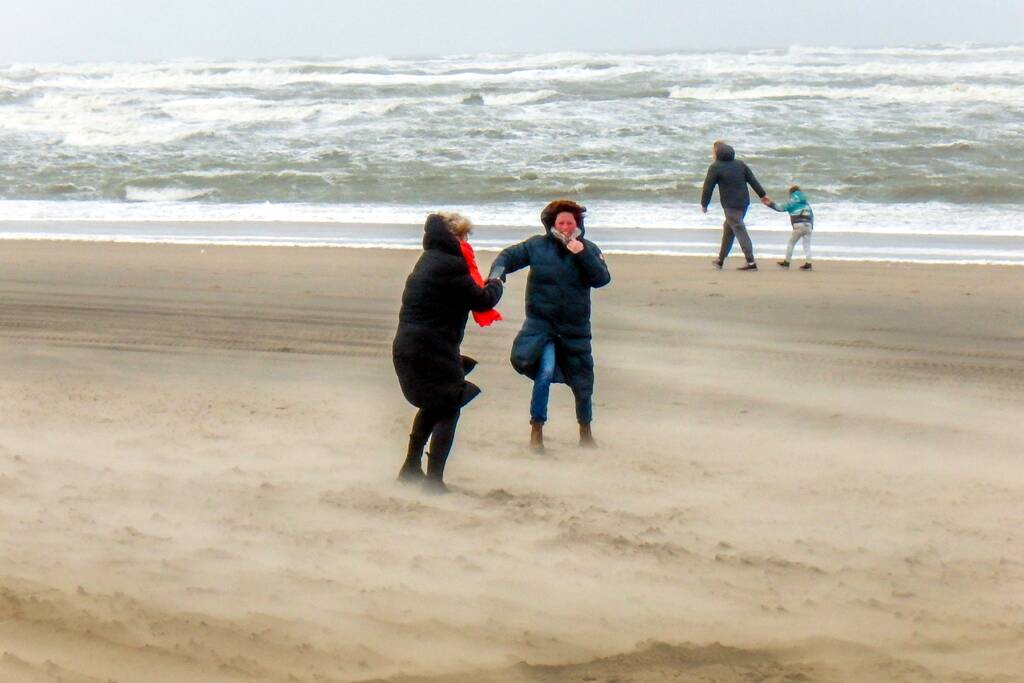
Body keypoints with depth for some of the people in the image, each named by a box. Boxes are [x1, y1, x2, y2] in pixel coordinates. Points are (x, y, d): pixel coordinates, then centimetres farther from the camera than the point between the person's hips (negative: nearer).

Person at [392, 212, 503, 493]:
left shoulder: (427, 260, 13)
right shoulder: (450, 265, -16)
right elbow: (482, 301, -10)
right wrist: (495, 285, 9)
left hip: (407, 345, 9)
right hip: (433, 351, -9)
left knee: (432, 404, 26)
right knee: (448, 409, 2)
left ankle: (411, 468, 31)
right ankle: (433, 479, -3)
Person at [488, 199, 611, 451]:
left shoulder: (588, 249, 0)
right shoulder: (537, 246, -2)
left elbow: (602, 279, -11)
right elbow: (509, 256, 5)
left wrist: (582, 255, -22)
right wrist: (497, 274, -15)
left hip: (575, 328, 2)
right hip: (541, 323, -2)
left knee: (582, 383, 11)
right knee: (545, 372, -23)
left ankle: (585, 431, 33)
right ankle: (536, 430, -13)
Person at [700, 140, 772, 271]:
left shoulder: (715, 167, -7)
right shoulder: (740, 164, 13)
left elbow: (708, 187, -5)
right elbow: (753, 180, 14)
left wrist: (704, 204, 7)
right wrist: (763, 195, 20)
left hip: (730, 205, -7)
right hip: (744, 203, 7)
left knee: (740, 231, -9)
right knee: (728, 228, 19)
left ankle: (751, 262, -14)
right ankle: (720, 259, 26)